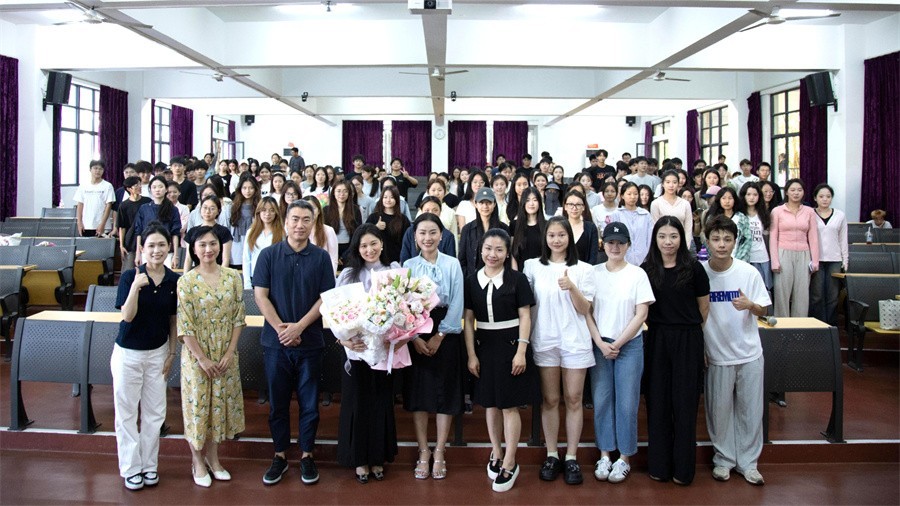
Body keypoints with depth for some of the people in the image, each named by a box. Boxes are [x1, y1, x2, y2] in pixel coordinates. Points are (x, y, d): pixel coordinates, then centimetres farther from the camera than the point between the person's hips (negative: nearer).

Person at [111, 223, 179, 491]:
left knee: (154, 413, 9)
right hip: (128, 353, -3)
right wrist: (135, 287, -33)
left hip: (157, 353, 3)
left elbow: (173, 320, 6)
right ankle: (131, 469, 18)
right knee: (126, 412, 6)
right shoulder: (130, 276, -13)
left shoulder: (174, 280, -4)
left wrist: (171, 353, 6)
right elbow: (127, 316, -20)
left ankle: (149, 465, 23)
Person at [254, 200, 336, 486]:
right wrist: (280, 328, -12)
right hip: (275, 342, 0)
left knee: (309, 402, 7)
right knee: (278, 402, 9)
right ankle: (280, 455, 22)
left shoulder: (321, 257, 1)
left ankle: (306, 455, 20)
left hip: (310, 342, 0)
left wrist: (298, 327, -13)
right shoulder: (269, 255, 1)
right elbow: (260, 295, -3)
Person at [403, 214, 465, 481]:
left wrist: (439, 336, -9)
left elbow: (456, 304, -4)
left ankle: (440, 453, 11)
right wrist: (415, 337, -10)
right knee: (418, 392, 3)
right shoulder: (408, 266, 5)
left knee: (445, 392, 1)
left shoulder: (452, 264, 1)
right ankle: (423, 452, 13)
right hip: (415, 335, 1)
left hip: (446, 333, -1)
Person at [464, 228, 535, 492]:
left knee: (509, 405, 0)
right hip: (484, 347, 3)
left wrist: (521, 351, -11)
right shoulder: (472, 281, 3)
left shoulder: (517, 279, -4)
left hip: (510, 345, -3)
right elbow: (469, 320, 4)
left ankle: (509, 463, 10)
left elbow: (525, 316, -5)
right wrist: (471, 355, 0)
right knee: (490, 404, 12)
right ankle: (496, 454, 28)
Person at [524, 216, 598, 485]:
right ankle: (552, 455, 18)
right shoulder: (533, 266, 4)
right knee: (550, 400, 7)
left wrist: (571, 287, -18)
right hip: (544, 341, 0)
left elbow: (585, 309, -1)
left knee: (573, 400, 3)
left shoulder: (583, 269, 3)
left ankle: (571, 457, 13)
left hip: (575, 341, 0)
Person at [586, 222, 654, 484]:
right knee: (601, 401, 6)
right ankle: (605, 455, 18)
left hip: (629, 345, -2)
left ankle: (624, 458, 14)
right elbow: (586, 312, 2)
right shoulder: (594, 273, 3)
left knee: (626, 402, 2)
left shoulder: (637, 274, -2)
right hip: (599, 345, 2)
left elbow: (641, 314, -5)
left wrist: (618, 343, -10)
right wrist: (601, 343, -8)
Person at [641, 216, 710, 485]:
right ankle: (659, 464, 17)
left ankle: (683, 467, 16)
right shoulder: (646, 270, 2)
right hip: (656, 339, 2)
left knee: (684, 402, 4)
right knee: (658, 401, 6)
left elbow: (704, 306, 6)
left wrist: (689, 327, 8)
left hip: (688, 340, -2)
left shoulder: (693, 268, -4)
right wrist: (659, 325, 2)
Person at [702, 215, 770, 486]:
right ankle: (723, 459, 25)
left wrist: (750, 305, -22)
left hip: (749, 353, 1)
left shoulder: (748, 272, -6)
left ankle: (748, 462, 22)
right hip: (717, 354, 0)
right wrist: (699, 350, -2)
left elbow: (763, 309, 1)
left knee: (750, 410, 7)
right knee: (719, 410, 8)